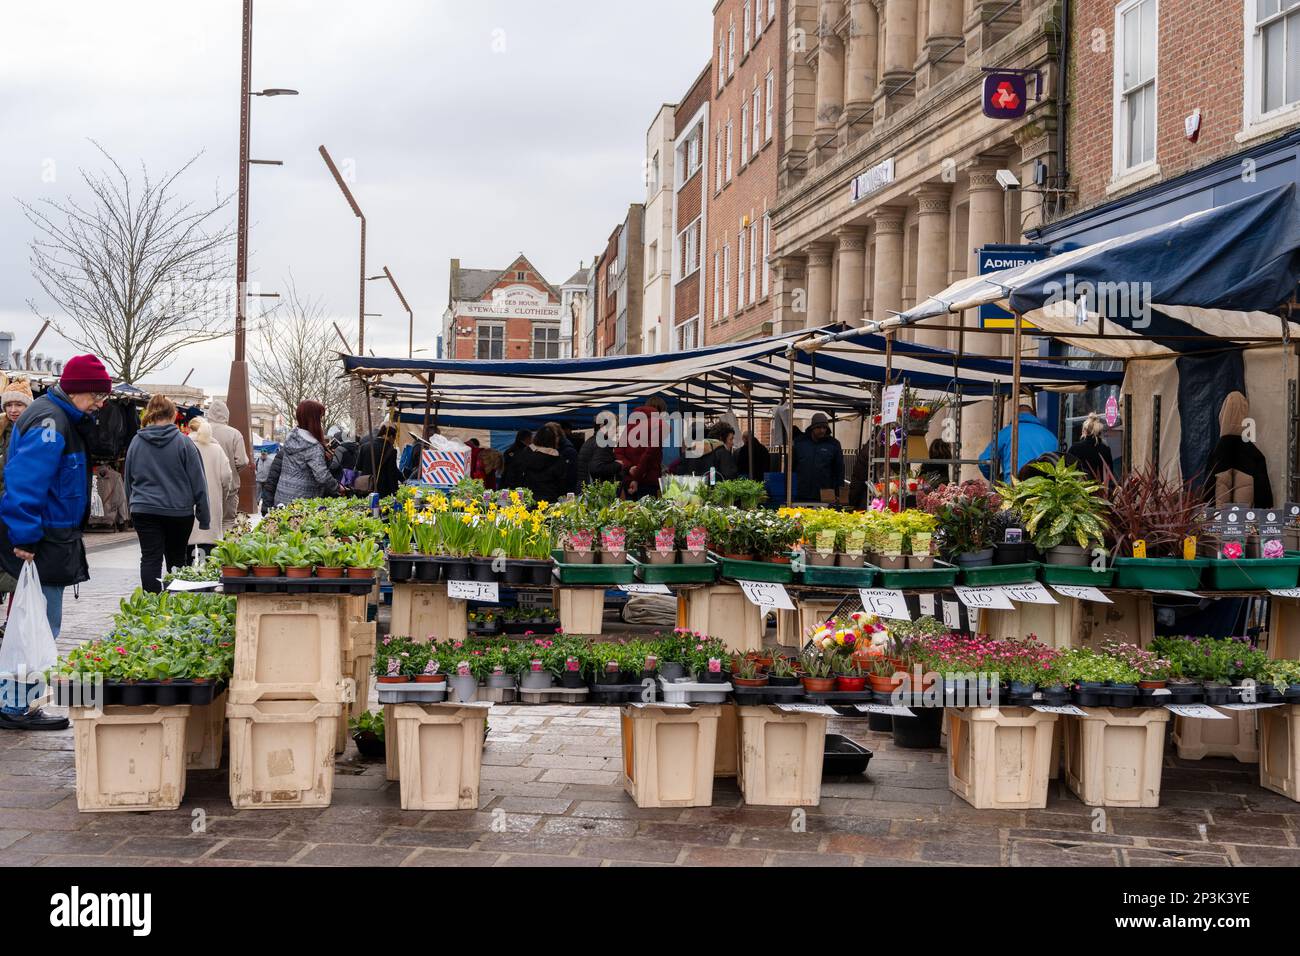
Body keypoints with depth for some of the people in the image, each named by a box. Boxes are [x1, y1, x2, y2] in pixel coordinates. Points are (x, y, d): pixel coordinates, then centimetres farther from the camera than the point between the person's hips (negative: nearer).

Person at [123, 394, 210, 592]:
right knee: (177, 560, 13)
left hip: (144, 509, 1)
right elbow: (198, 482, -4)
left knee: (150, 559, -1)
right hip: (179, 510, -1)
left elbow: (128, 479, 13)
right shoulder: (183, 442, -6)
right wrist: (204, 516, 1)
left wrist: (132, 505, 27)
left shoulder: (136, 442, 3)